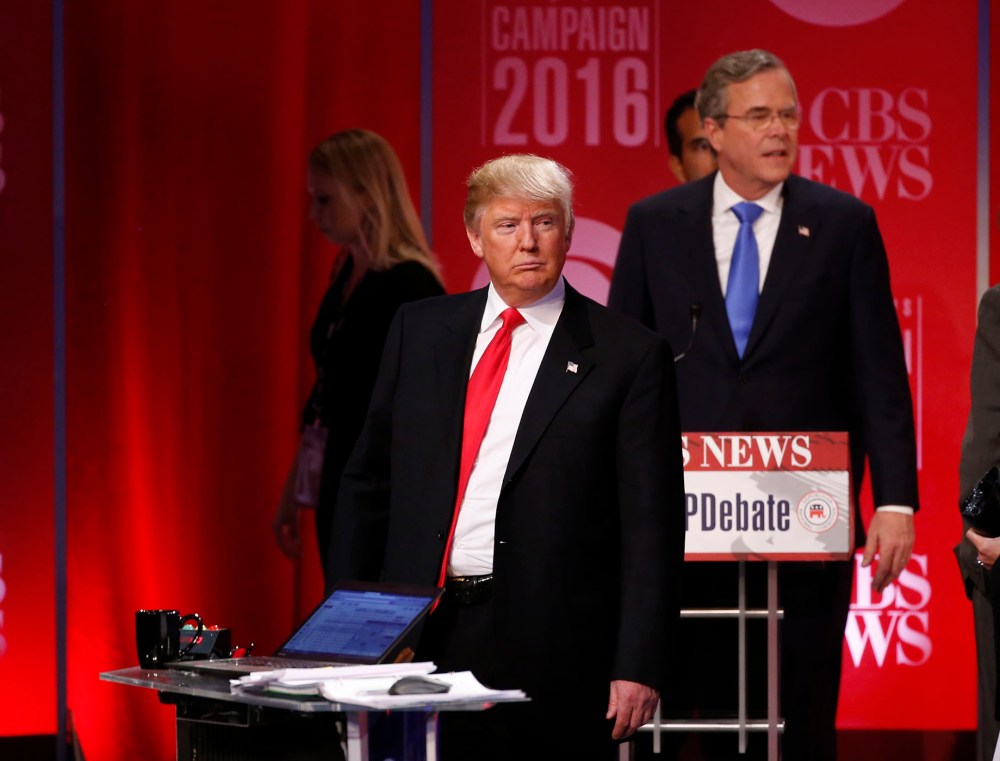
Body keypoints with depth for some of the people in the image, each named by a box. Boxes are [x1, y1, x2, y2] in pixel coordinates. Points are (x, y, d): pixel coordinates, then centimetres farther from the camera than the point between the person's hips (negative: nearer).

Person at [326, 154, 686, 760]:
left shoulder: (629, 355, -1)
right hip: (420, 636, 3)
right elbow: (368, 482, 15)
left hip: (553, 652, -3)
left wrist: (638, 665, -10)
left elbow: (652, 522, -4)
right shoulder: (419, 331, 11)